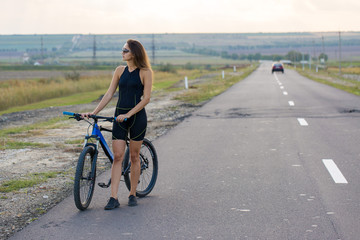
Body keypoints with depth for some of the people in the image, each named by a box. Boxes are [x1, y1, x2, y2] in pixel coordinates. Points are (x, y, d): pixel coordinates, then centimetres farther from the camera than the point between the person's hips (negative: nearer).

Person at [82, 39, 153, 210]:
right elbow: (109, 94, 8)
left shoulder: (145, 72, -4)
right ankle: (113, 198, -6)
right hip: (119, 116, 4)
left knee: (134, 156, 5)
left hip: (137, 117, -3)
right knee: (117, 156, -3)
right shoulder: (120, 71, 9)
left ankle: (133, 194, 18)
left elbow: (146, 98, -10)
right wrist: (93, 112, -2)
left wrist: (128, 114, -19)